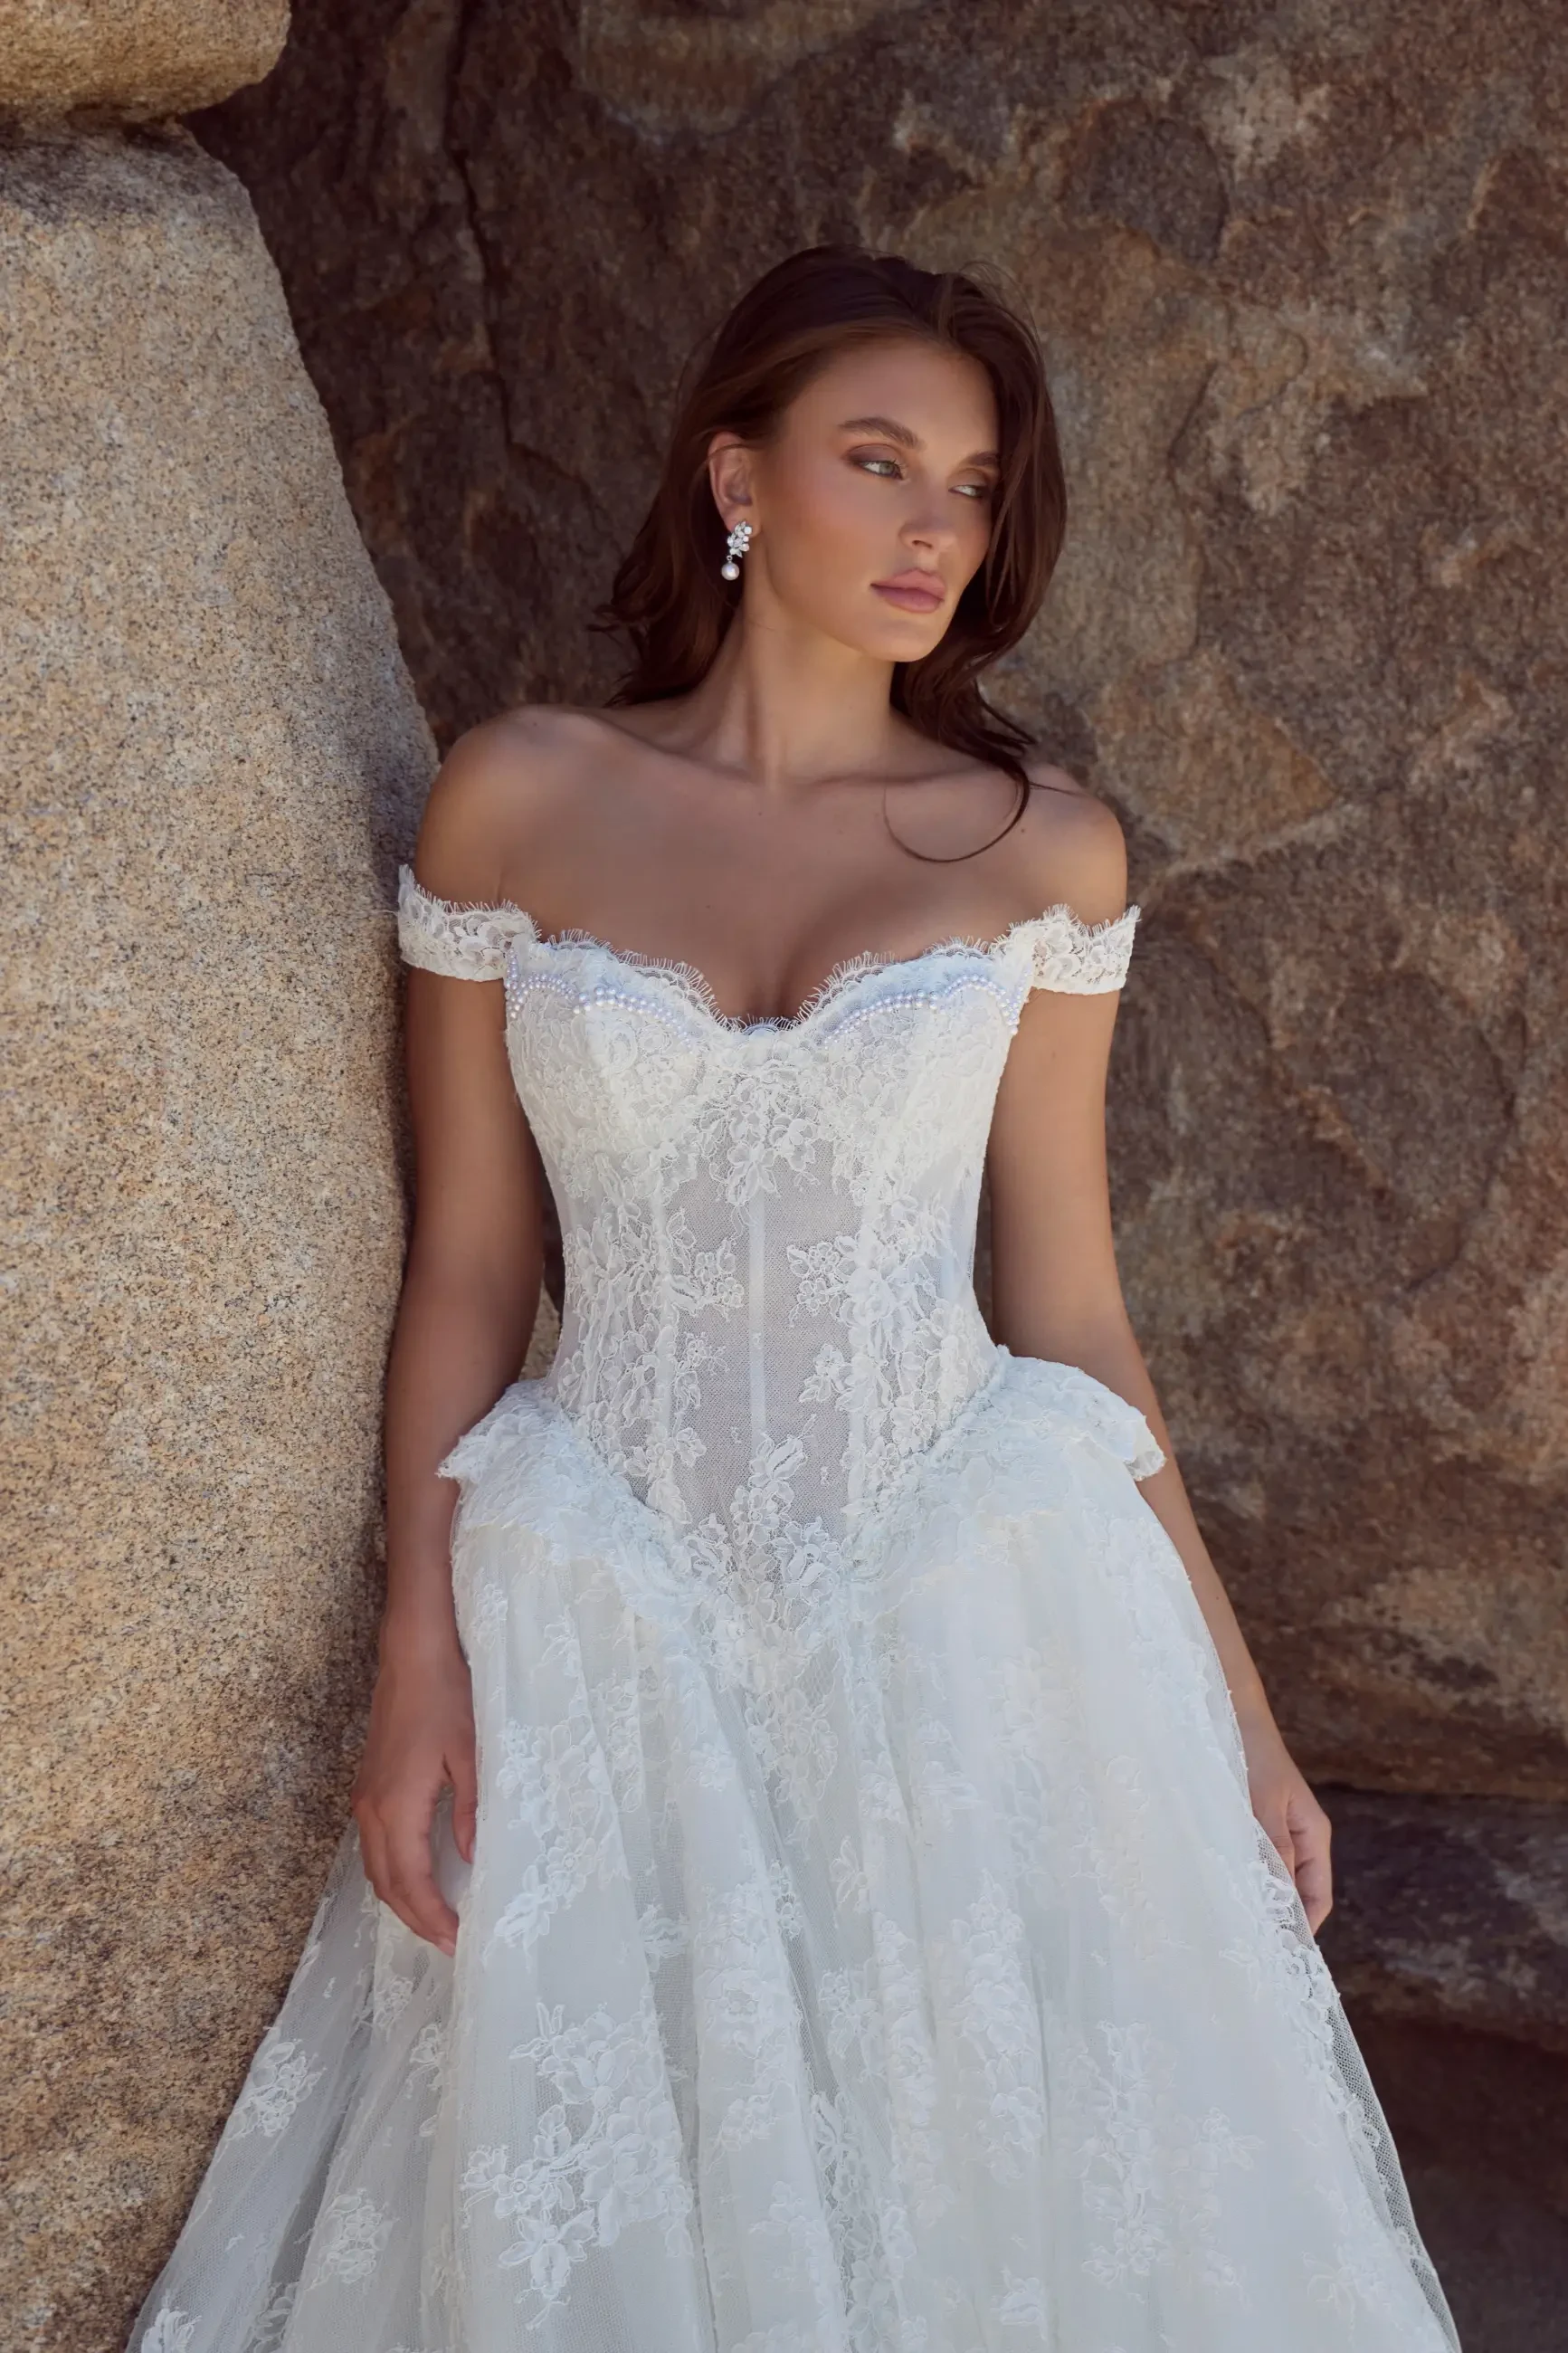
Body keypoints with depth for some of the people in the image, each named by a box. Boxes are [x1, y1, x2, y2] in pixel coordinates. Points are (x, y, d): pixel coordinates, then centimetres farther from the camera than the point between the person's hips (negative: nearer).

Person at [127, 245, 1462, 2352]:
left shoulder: (1043, 851, 1)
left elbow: (1068, 1302, 4)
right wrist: (418, 1659, -5)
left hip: (968, 1625, 1)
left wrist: (1229, 1696, 4)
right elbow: (468, 1260, 1)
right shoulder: (518, 799, 0)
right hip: (614, 1644, 0)